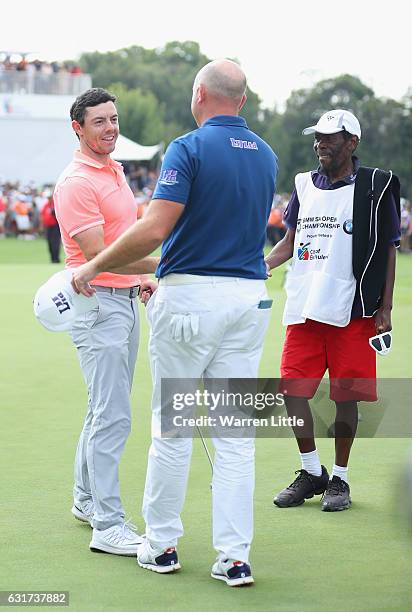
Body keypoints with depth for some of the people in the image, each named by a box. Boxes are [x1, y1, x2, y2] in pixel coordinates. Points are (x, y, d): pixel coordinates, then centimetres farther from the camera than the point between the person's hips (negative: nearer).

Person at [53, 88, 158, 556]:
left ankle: (86, 500, 28)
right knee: (112, 416, -12)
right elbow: (97, 255, -22)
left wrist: (142, 276, 19)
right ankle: (108, 526, -10)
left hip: (125, 301, 9)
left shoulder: (115, 171, 14)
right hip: (98, 304, -9)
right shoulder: (76, 183, -16)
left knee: (104, 410, 16)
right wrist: (161, 263, -27)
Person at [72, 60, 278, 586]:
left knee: (172, 425, 7)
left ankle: (161, 544, 18)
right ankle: (234, 557, 5)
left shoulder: (189, 149, -11)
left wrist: (94, 266, -6)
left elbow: (154, 230, -20)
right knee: (236, 433, 6)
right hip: (250, 297, 5)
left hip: (190, 298, -5)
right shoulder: (266, 156, 10)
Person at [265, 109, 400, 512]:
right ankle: (311, 472, 16)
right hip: (303, 310, 4)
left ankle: (339, 479, 15)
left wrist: (384, 309, -4)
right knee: (292, 388, 0)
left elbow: (389, 250, 1)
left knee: (346, 395, 0)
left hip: (352, 312, -4)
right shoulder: (304, 185, 13)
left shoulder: (375, 187, 0)